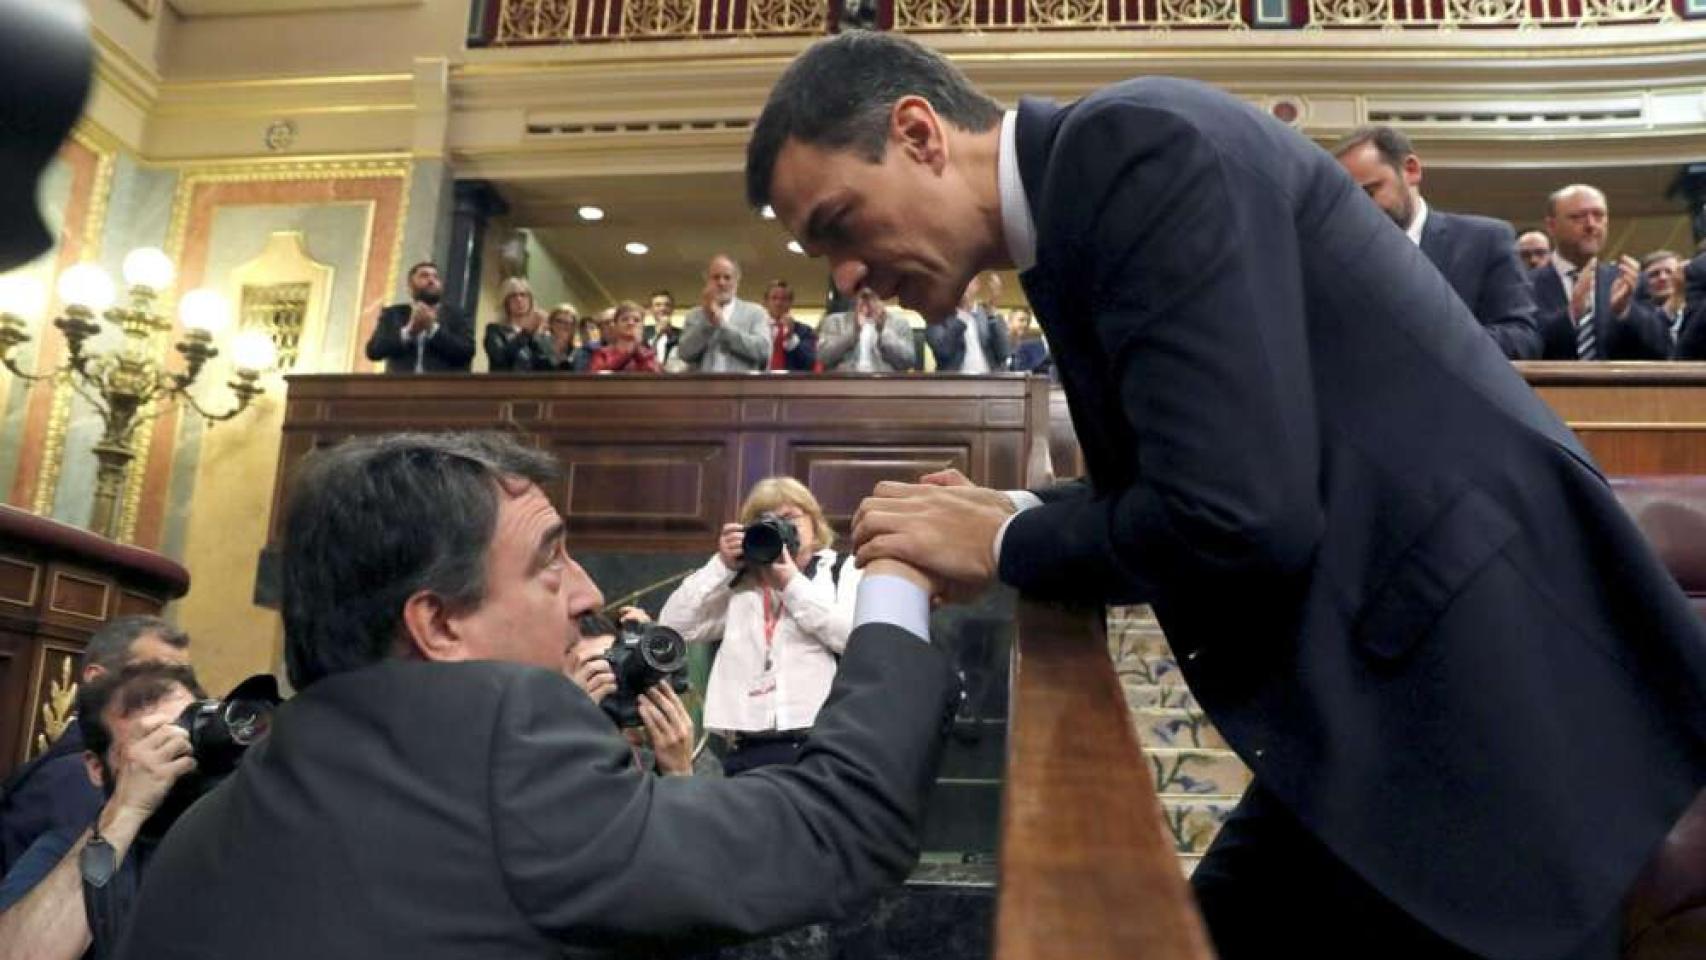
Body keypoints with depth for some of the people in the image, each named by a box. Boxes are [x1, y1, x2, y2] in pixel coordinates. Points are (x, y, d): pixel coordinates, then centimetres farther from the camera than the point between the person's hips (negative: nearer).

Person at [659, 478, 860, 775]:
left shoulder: (844, 572, 9)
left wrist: (792, 582, -5)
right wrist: (722, 566, 5)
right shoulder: (739, 585, 18)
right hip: (748, 751, 3)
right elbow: (673, 625, 11)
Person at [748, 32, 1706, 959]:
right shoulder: (1082, 193, 11)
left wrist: (1003, 548, -10)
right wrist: (1013, 517, 2)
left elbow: (1238, 518, -26)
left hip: (1500, 690, -9)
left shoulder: (1137, 145, -18)